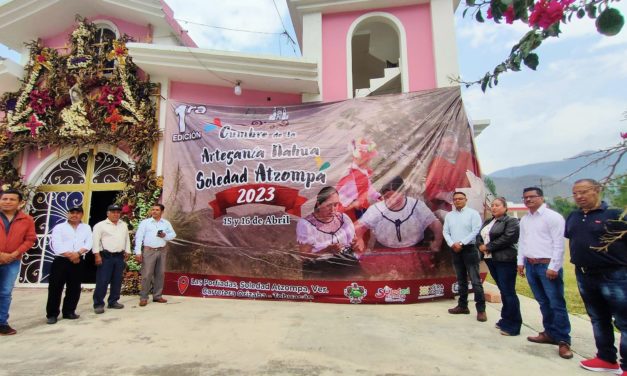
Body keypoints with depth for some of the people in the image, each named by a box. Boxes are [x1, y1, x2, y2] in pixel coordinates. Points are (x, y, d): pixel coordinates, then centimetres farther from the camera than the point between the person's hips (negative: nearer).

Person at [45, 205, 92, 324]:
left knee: (74, 288, 8)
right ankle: (52, 314, 11)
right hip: (60, 261, -2)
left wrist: (78, 253, -16)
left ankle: (69, 311, 21)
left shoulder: (86, 228, 10)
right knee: (55, 288, -1)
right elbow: (57, 245, -8)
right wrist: (70, 255, -15)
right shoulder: (59, 227, 3)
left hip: (78, 262, 3)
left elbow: (88, 244, 0)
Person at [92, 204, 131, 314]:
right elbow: (96, 240, -8)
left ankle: (113, 301, 20)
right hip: (106, 256, -5)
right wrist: (97, 255, -14)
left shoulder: (124, 225, 14)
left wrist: (127, 253, 12)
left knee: (117, 281, 9)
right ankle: (98, 304, 7)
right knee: (102, 281, -3)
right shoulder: (100, 225, -2)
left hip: (119, 256, 5)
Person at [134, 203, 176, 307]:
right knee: (147, 274, -4)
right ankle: (143, 297, 7)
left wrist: (165, 235, -10)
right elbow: (138, 237, -3)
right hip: (149, 251, -3)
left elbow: (173, 234, 12)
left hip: (161, 251, 3)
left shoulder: (166, 223, 10)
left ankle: (157, 296, 18)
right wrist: (138, 252, -11)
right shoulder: (145, 222, 2)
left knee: (160, 274, 8)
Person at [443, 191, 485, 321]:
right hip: (455, 251, 5)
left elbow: (476, 231, -12)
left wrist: (461, 243, -15)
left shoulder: (473, 213, -4)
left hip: (470, 249, -5)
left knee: (475, 280, -5)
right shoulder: (449, 215, 10)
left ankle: (481, 309, 3)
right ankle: (463, 306, 23)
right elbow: (446, 232, 7)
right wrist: (452, 244, -10)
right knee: (461, 280, 14)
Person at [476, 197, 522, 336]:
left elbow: (507, 238, -19)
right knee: (503, 291, 16)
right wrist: (481, 245, -6)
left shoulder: (511, 221, -6)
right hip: (490, 259, 8)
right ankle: (506, 320, 25)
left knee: (509, 292, -3)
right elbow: (479, 236, 15)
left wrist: (488, 246, -15)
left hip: (505, 260, -7)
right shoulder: (487, 222, 18)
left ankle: (513, 325, 6)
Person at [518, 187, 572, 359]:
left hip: (548, 265, -7)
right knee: (543, 302, 15)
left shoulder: (553, 217, -9)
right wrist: (521, 262, 11)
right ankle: (550, 333, 26)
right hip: (530, 265, 7)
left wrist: (553, 267, -16)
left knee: (557, 304, -1)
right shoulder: (524, 220, 13)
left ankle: (563, 340, 9)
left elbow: (559, 244, -13)